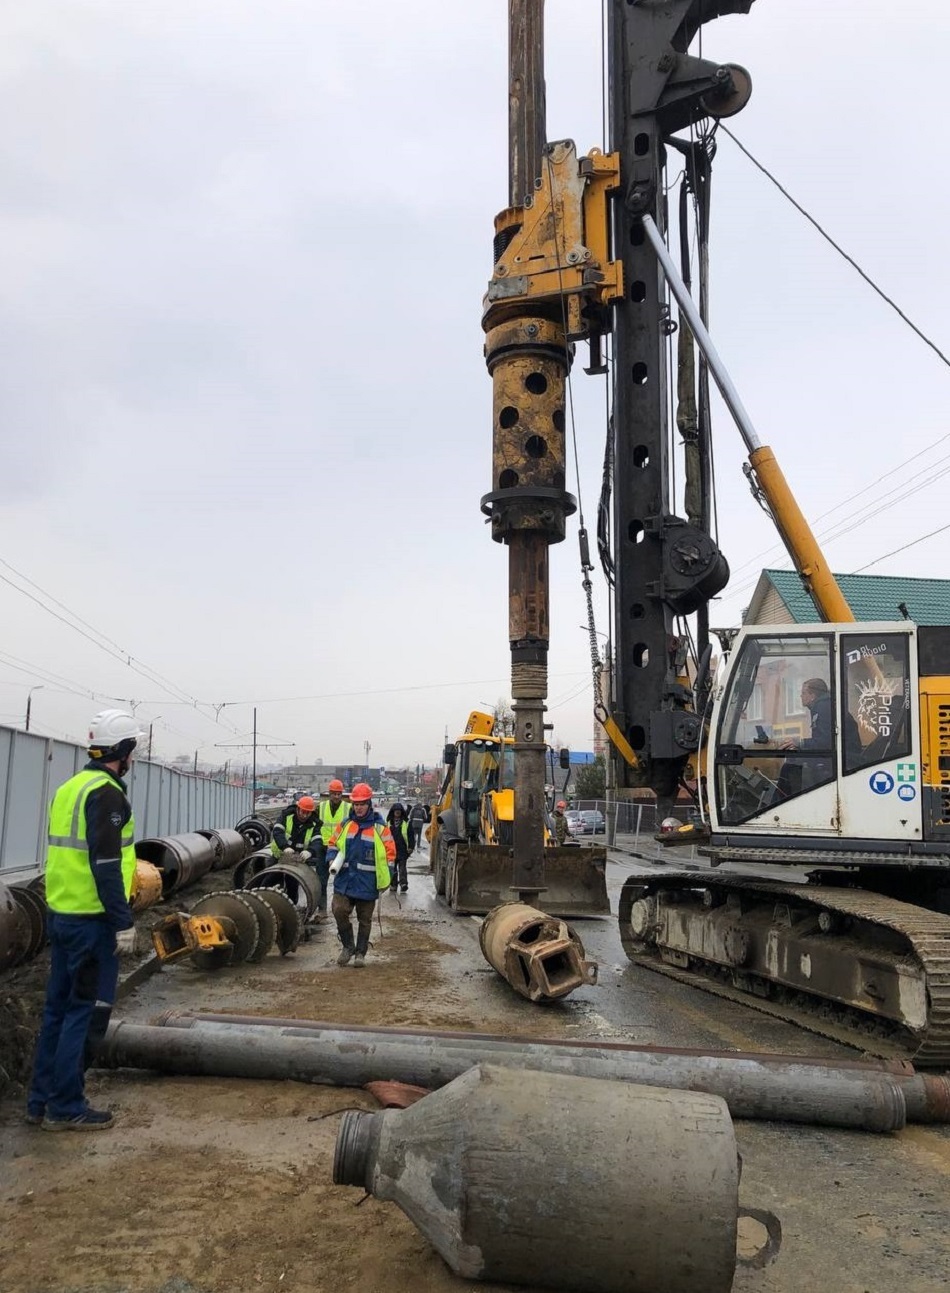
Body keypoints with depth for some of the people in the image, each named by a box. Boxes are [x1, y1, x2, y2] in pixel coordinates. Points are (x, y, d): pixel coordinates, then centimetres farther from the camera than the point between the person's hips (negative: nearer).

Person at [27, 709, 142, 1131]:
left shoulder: (69, 788, 13)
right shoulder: (107, 793, -16)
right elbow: (106, 864, -21)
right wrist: (123, 922, -17)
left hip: (61, 914, 9)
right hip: (92, 920, -9)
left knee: (59, 1007, 16)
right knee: (87, 1012, 0)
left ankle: (40, 1101, 24)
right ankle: (65, 1108, 9)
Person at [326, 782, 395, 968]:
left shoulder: (380, 827, -2)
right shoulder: (345, 825, 7)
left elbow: (390, 853, -1)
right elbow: (332, 844, 15)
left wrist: (384, 881, -5)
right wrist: (332, 860, -6)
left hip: (367, 883, -2)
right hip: (344, 880, 2)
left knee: (364, 919, 8)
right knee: (339, 911, -10)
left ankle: (360, 953, 22)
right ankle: (348, 947, 11)